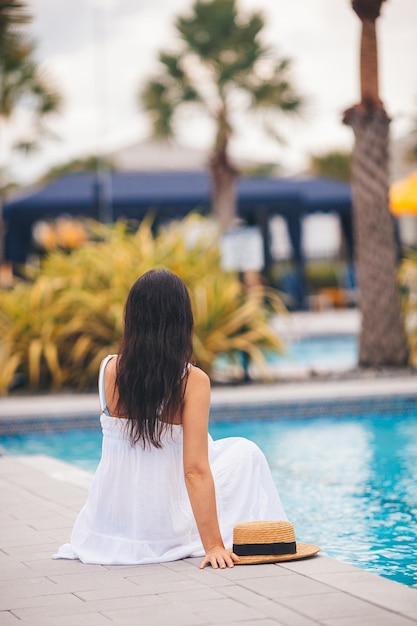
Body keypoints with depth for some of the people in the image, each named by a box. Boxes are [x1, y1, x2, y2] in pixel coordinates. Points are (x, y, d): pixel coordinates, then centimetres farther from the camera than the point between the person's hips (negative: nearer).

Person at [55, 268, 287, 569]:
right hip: (160, 530, -5)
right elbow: (196, 471, -21)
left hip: (104, 522, 5)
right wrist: (214, 545, -20)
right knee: (245, 453, 20)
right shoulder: (192, 381, -18)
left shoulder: (108, 369, -7)